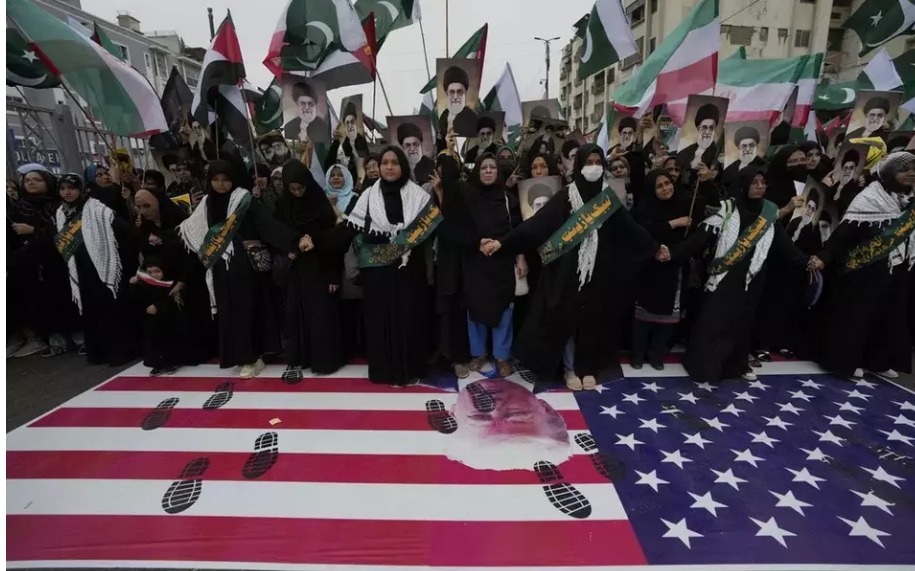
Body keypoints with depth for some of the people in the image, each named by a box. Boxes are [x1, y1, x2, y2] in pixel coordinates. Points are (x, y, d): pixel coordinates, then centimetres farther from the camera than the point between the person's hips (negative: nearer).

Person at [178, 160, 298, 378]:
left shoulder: (244, 200, -6)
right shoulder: (207, 203, 11)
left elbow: (268, 223, -16)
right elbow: (192, 231, 19)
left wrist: (293, 243, -27)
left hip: (245, 264, -5)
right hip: (222, 268, 5)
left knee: (247, 308, -2)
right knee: (231, 310, 9)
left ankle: (252, 357, 8)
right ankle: (243, 354, 19)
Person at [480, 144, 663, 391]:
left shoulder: (607, 197, 4)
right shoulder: (566, 196, -7)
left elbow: (631, 227, 10)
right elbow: (537, 222, -14)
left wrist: (654, 248, 15)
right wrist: (503, 243, -22)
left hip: (599, 270, 3)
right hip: (569, 269, -3)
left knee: (592, 320, 10)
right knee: (568, 318, 6)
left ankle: (587, 367, 27)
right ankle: (570, 367, 25)